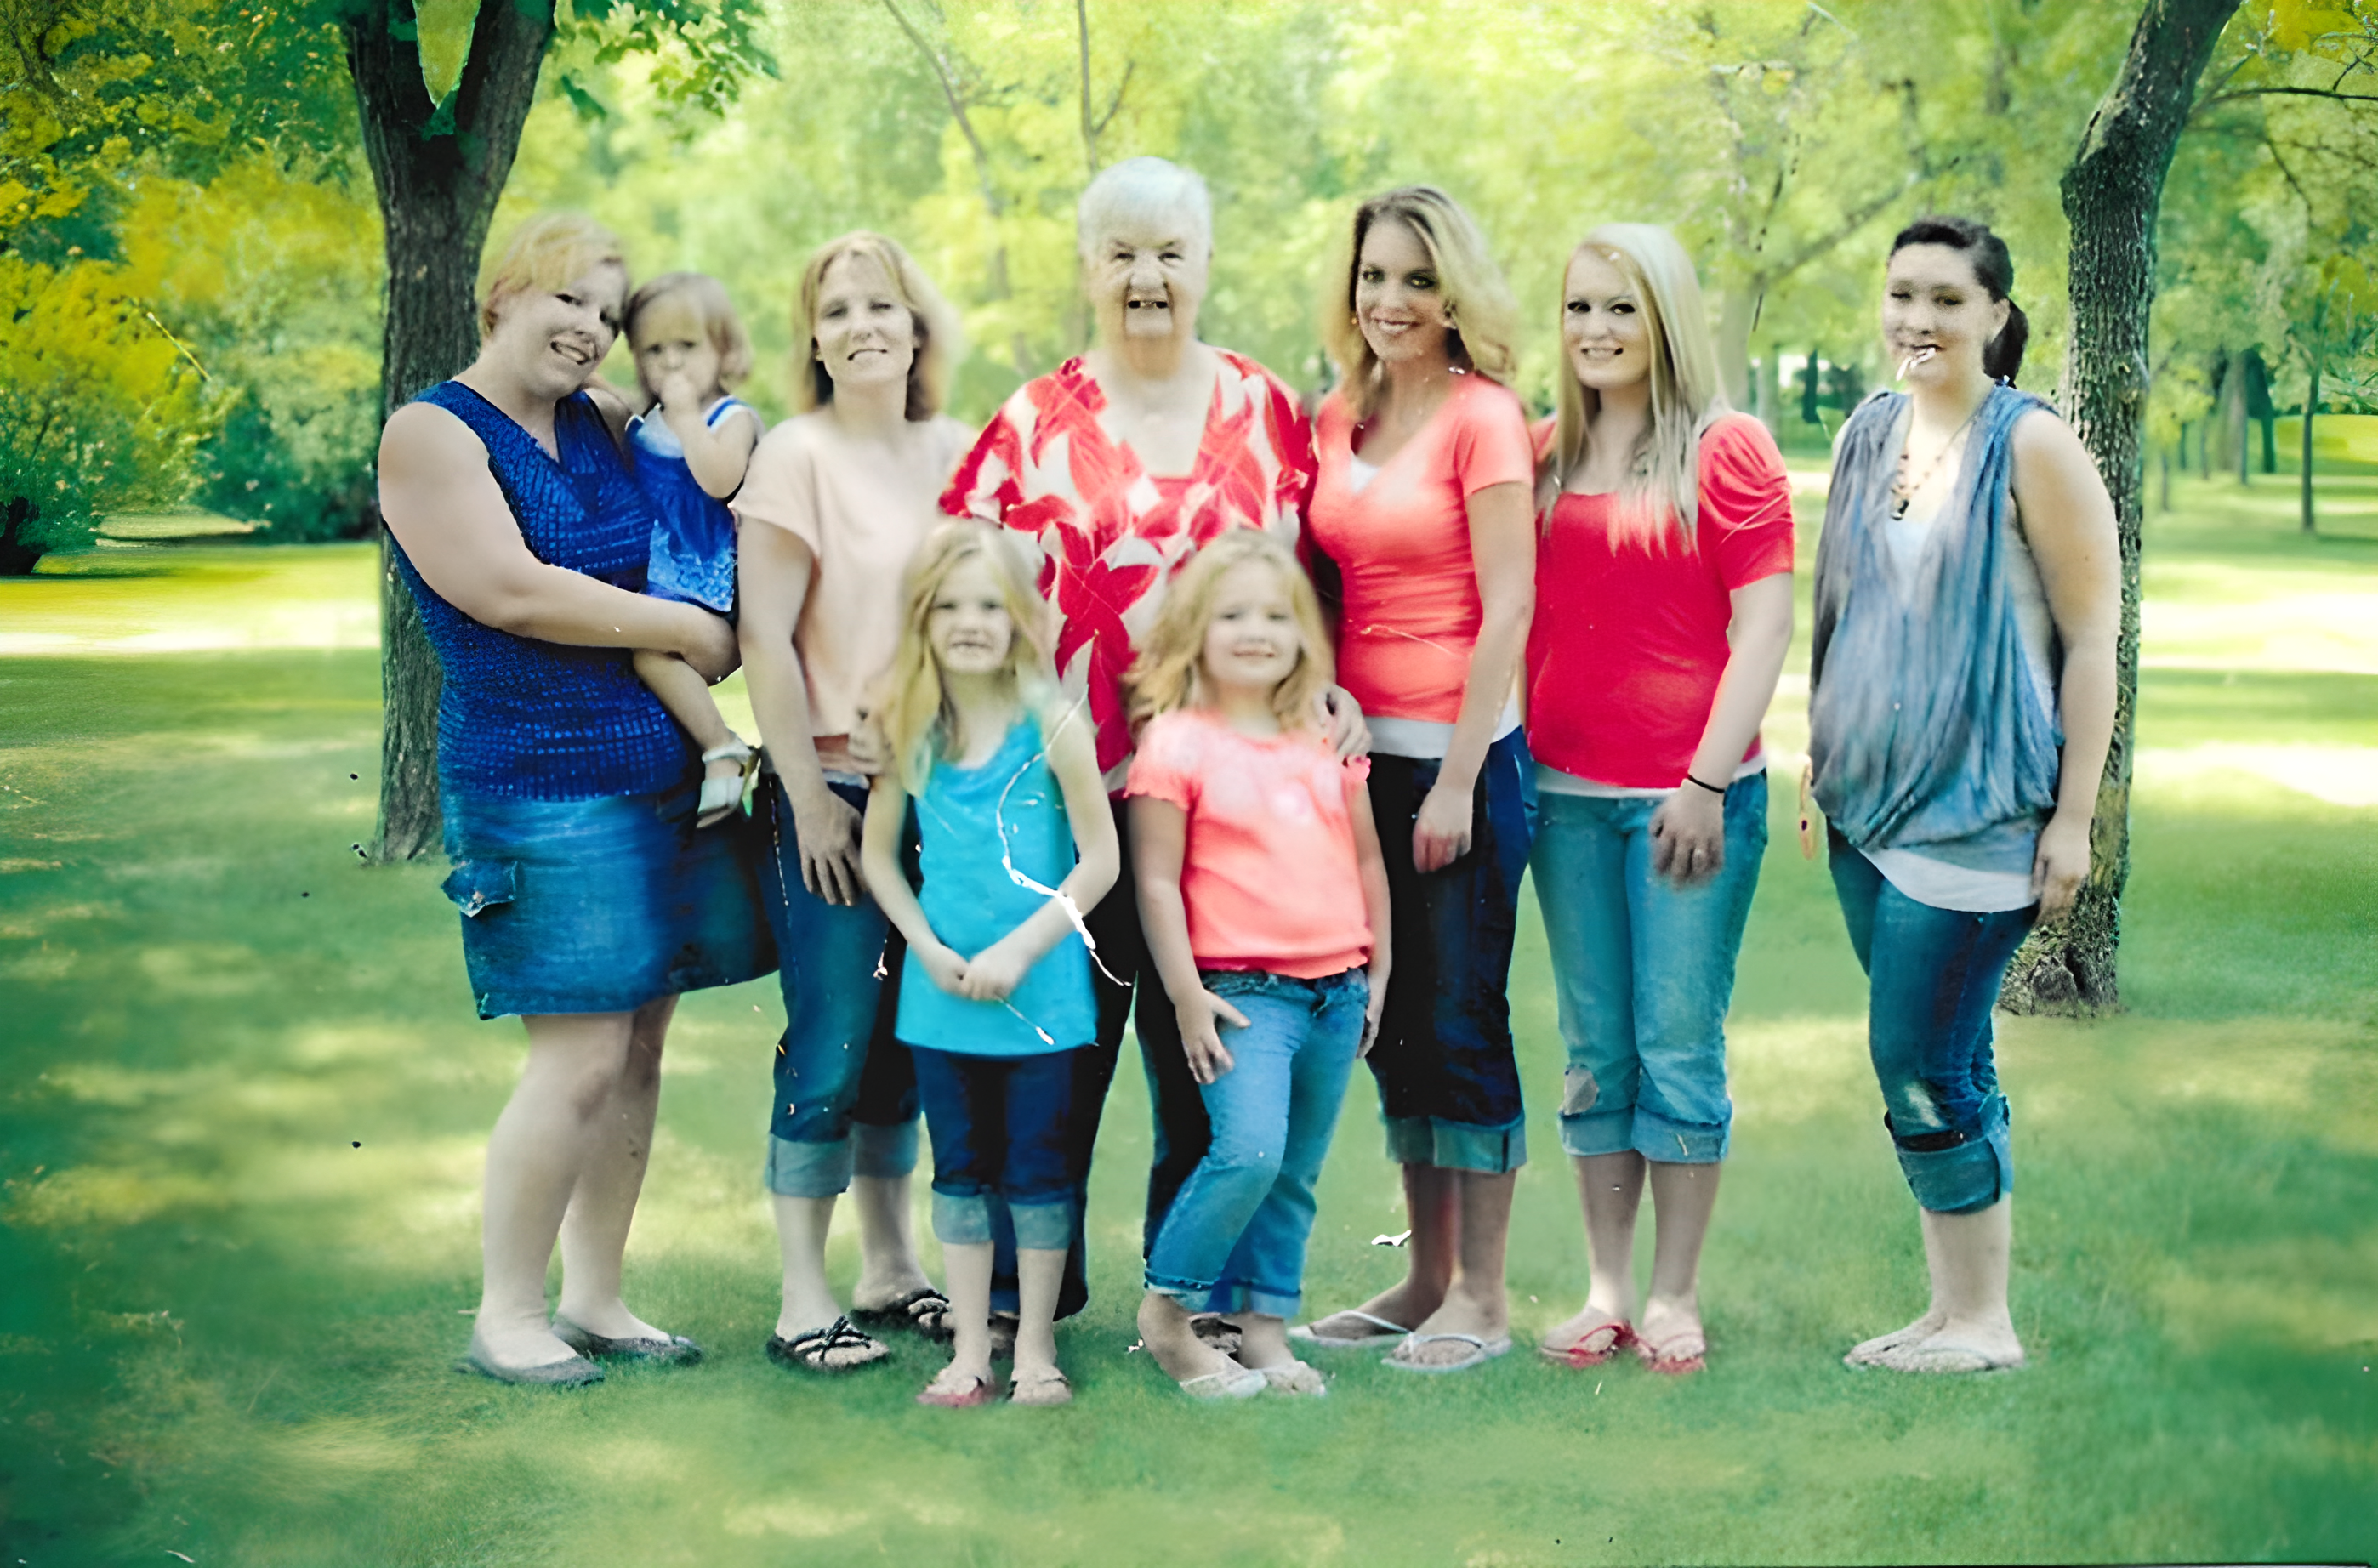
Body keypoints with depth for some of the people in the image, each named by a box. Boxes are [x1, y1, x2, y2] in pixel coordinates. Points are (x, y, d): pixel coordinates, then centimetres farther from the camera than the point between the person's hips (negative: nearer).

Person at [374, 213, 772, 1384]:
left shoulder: (606, 427, 14)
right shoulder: (434, 433, -4)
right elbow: (509, 592, -16)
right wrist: (684, 628, -10)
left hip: (665, 774, 7)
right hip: (542, 784, -7)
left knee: (639, 1048, 8)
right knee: (582, 1058, -9)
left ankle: (595, 1296, 20)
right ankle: (505, 1312, 5)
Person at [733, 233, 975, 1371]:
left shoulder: (959, 451, 8)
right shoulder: (797, 455, -8)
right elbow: (765, 639, -10)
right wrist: (810, 796, -13)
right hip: (836, 788, -5)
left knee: (912, 1039, 13)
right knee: (832, 1043, -3)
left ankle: (891, 1270, 25)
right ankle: (803, 1299, 6)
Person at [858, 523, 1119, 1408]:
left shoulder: (1052, 727, -9)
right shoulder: (912, 733, 1)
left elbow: (1100, 860, -7)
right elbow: (878, 854, 8)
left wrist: (1019, 950, -13)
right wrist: (930, 949, -5)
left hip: (1040, 991, -3)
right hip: (942, 993, 3)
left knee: (1036, 1169, 5)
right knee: (960, 1169, 10)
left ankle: (1034, 1349, 17)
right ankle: (969, 1351, 18)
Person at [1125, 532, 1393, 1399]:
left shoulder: (1328, 743, 12)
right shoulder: (1176, 743, -4)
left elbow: (1367, 862, 20)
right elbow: (1157, 881, -6)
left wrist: (1379, 971, 17)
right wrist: (1187, 996, -11)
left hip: (1336, 992, 5)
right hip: (1243, 991, -5)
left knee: (1295, 1174, 8)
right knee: (1248, 1150, -20)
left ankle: (1264, 1328, 18)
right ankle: (1166, 1310, -4)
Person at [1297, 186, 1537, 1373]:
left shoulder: (1482, 417, -9)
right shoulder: (1334, 419, 10)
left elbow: (1507, 610, -12)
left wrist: (1458, 781, -15)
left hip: (1459, 751, -6)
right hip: (1362, 747, 6)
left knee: (1459, 1019, -2)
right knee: (1391, 1020, 11)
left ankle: (1480, 1299, 9)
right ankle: (1426, 1279, 22)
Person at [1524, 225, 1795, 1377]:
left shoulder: (1728, 451, -2)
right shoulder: (1542, 457, 10)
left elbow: (1764, 625, -6)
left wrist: (1707, 778, -12)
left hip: (1689, 793, -4)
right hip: (1565, 791, 4)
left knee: (1680, 1046, -1)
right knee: (1594, 1051, 9)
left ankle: (1675, 1298, 9)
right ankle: (1606, 1291, 17)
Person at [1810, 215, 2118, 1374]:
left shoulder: (2031, 446, -9)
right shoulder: (1866, 434, 9)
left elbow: (2091, 638, -9)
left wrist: (2074, 817, -12)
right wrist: (1820, 758, 16)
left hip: (1978, 803, -6)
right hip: (1870, 800, 6)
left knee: (1923, 1062, -6)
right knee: (1940, 1065, 11)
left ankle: (1984, 1322, 7)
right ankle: (1951, 1308, 20)